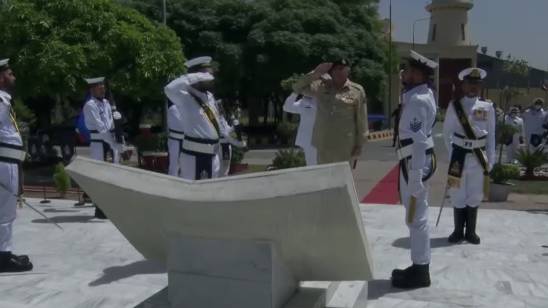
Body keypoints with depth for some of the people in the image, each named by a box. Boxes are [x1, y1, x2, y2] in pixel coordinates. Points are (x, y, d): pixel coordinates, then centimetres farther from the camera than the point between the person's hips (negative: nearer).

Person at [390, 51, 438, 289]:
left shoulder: (417, 101, -20)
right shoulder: (423, 94, 13)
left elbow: (418, 141, -24)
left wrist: (415, 177, -25)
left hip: (416, 163, -11)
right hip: (414, 161, 11)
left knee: (416, 218, -2)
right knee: (416, 217, 17)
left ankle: (420, 272, 9)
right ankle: (419, 266, 28)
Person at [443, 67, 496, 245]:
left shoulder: (488, 108, 2)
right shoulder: (454, 106, -2)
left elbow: (491, 136, 4)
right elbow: (447, 133, 4)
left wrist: (490, 160, 2)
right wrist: (452, 154, 0)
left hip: (479, 157, 1)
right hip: (459, 156, -1)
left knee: (474, 196, 10)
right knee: (458, 196, 6)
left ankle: (471, 231, 23)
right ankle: (458, 231, 21)